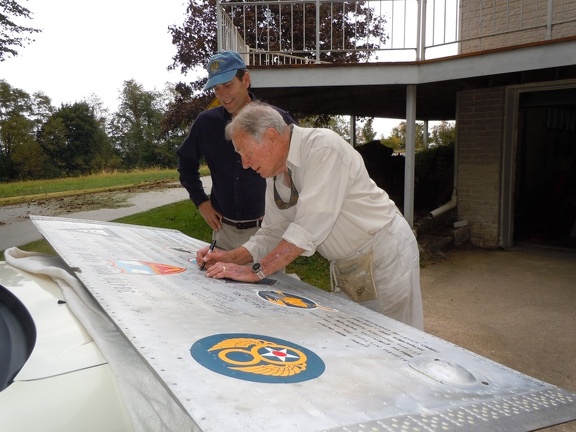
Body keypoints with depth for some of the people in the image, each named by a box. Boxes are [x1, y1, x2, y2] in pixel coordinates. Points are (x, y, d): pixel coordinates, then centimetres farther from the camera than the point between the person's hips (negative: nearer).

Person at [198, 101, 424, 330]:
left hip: (385, 254, -7)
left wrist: (256, 270, -27)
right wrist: (231, 257, -7)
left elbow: (310, 226, -30)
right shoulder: (275, 175, 1)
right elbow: (272, 233, 7)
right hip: (345, 266, 7)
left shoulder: (323, 146, -24)